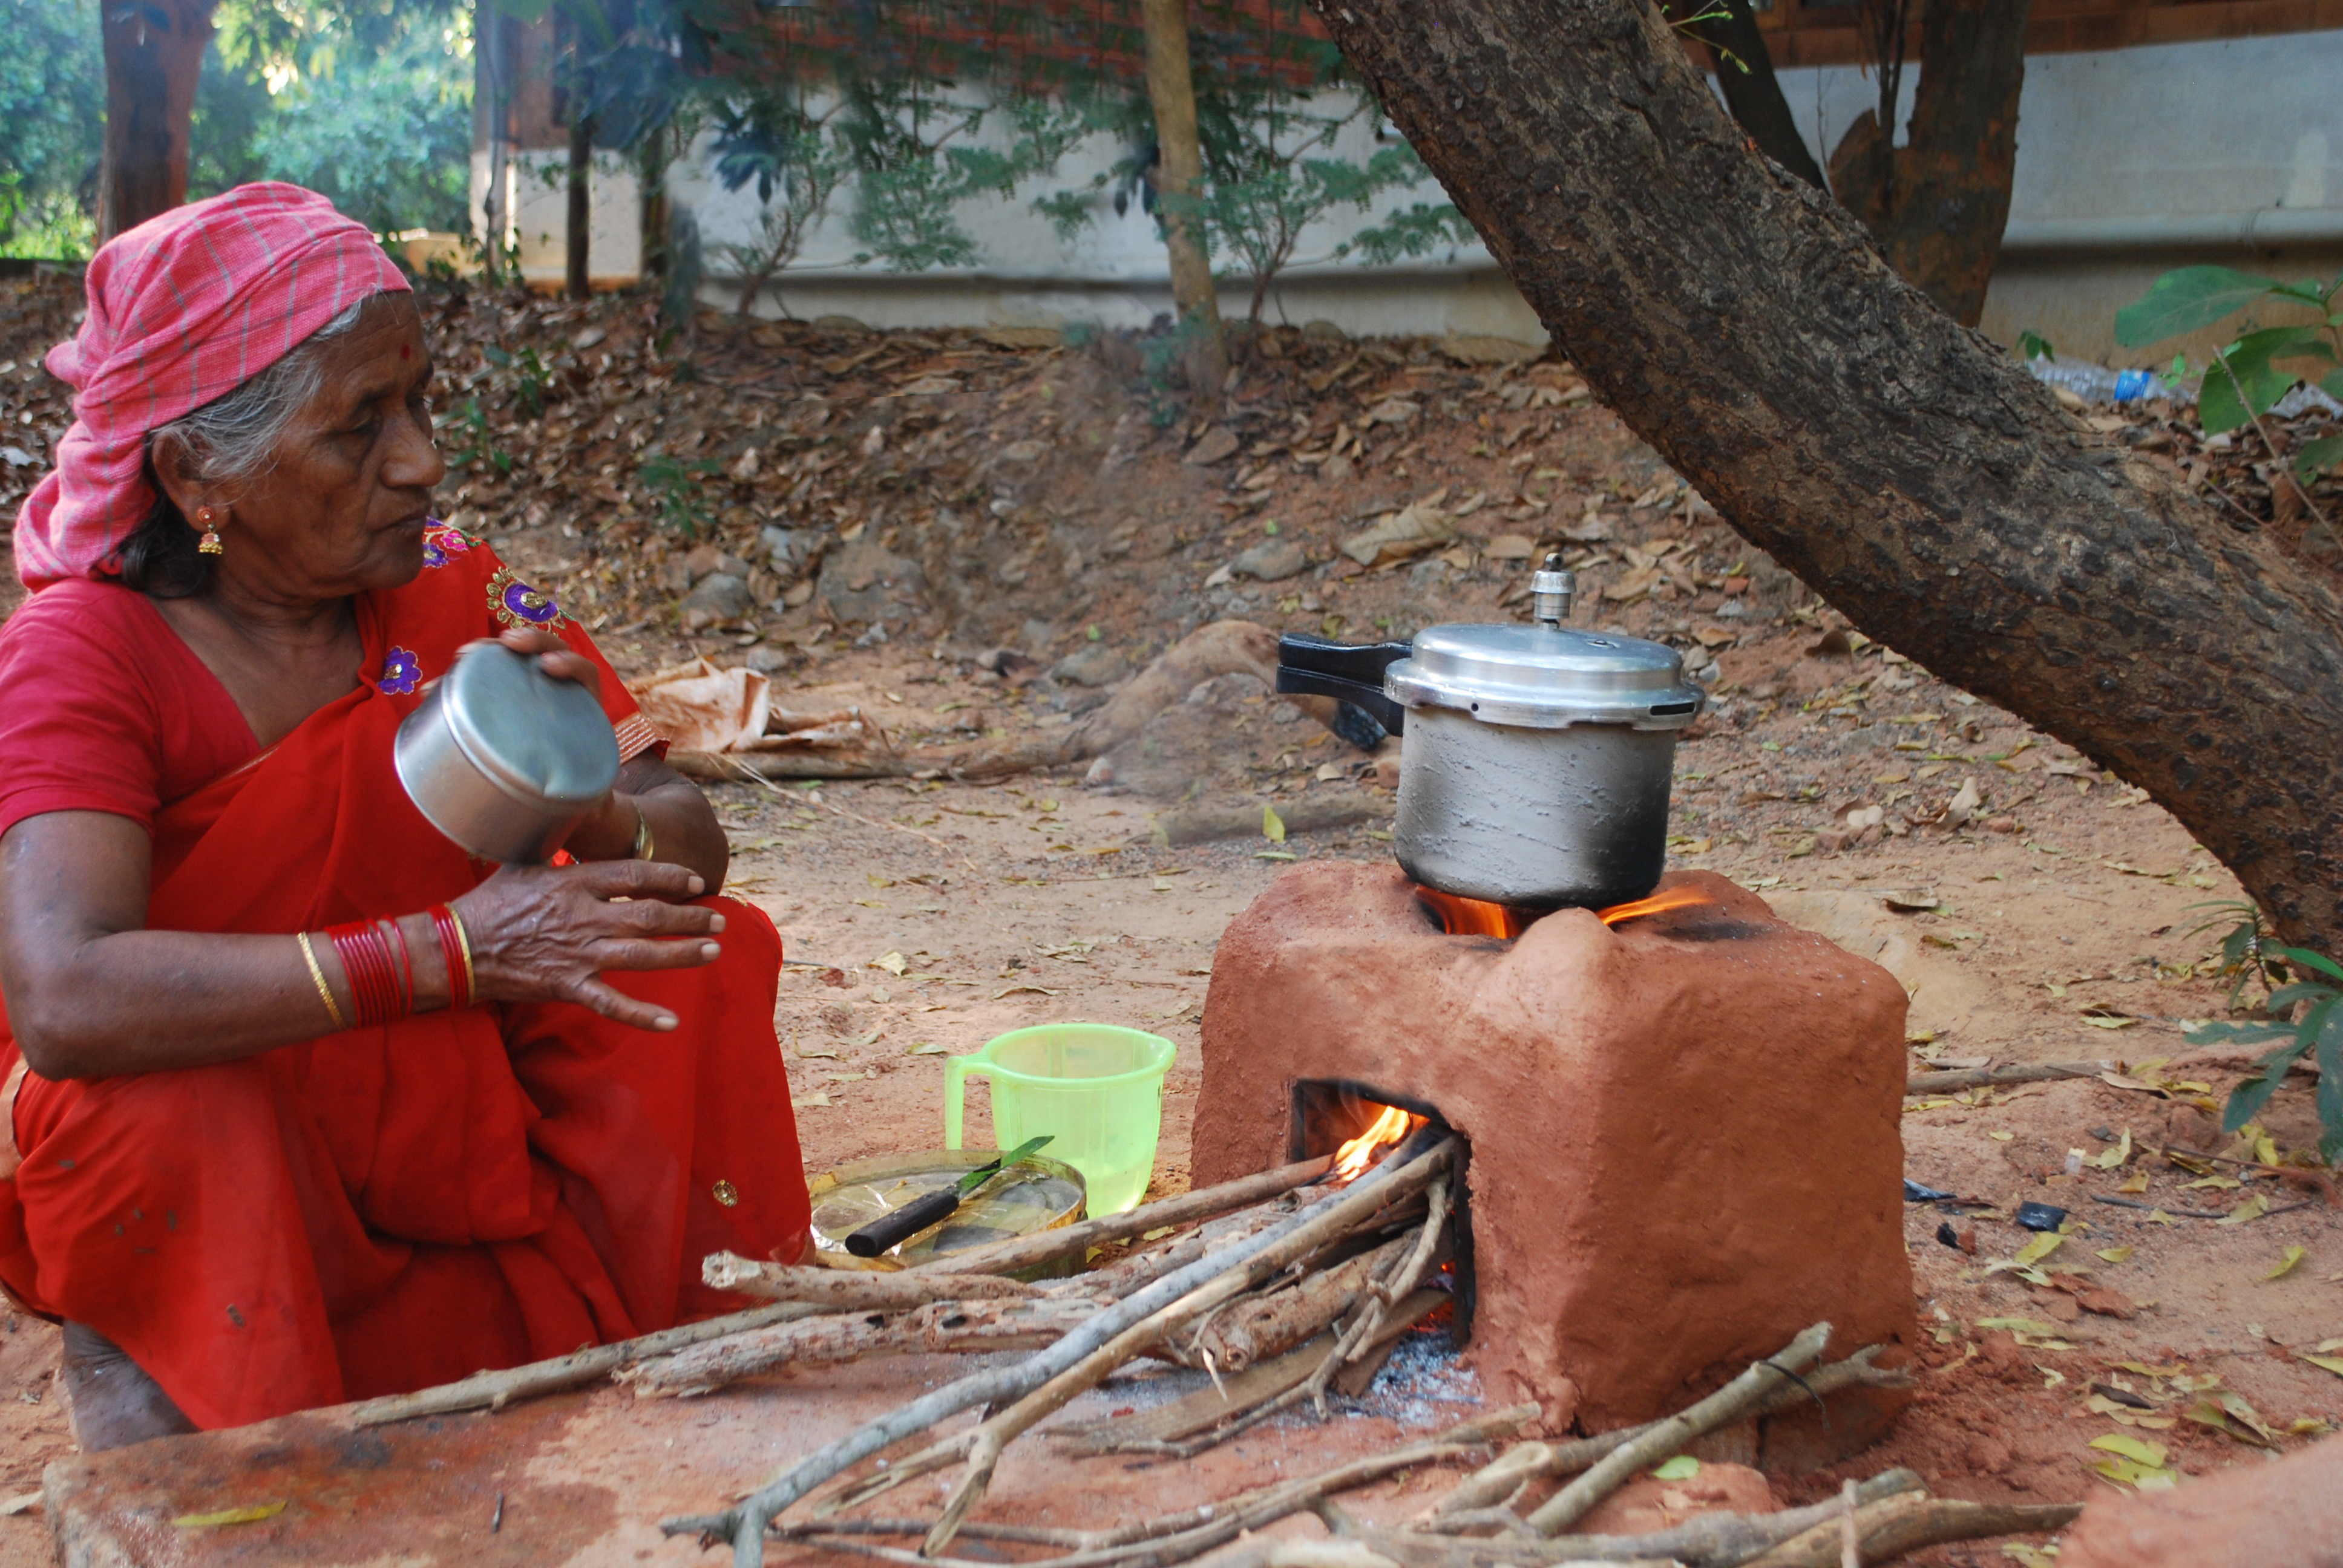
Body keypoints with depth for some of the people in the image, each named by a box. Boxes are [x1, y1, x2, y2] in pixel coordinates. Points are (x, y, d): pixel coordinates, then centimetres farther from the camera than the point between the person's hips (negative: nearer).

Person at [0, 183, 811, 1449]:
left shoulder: (453, 595, -4)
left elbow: (692, 845, -8)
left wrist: (594, 819, -32)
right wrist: (451, 951, -39)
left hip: (451, 1132, 4)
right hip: (208, 1185, -4)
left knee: (706, 961, -14)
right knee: (149, 1124, -35)